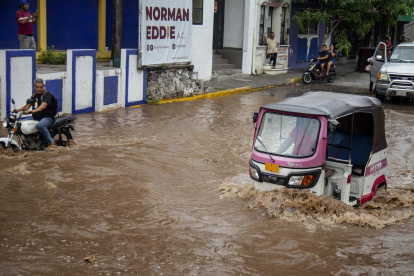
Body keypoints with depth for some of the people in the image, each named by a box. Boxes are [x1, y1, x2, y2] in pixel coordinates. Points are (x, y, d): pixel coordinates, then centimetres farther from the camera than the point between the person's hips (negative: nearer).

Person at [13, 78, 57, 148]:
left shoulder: (47, 94, -12)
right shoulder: (34, 95, 15)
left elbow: (43, 106, -29)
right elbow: (28, 105, 14)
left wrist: (32, 111, -45)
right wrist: (18, 110, -4)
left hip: (47, 117, -9)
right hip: (36, 118, 9)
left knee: (40, 125, -39)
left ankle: (51, 142, -27)